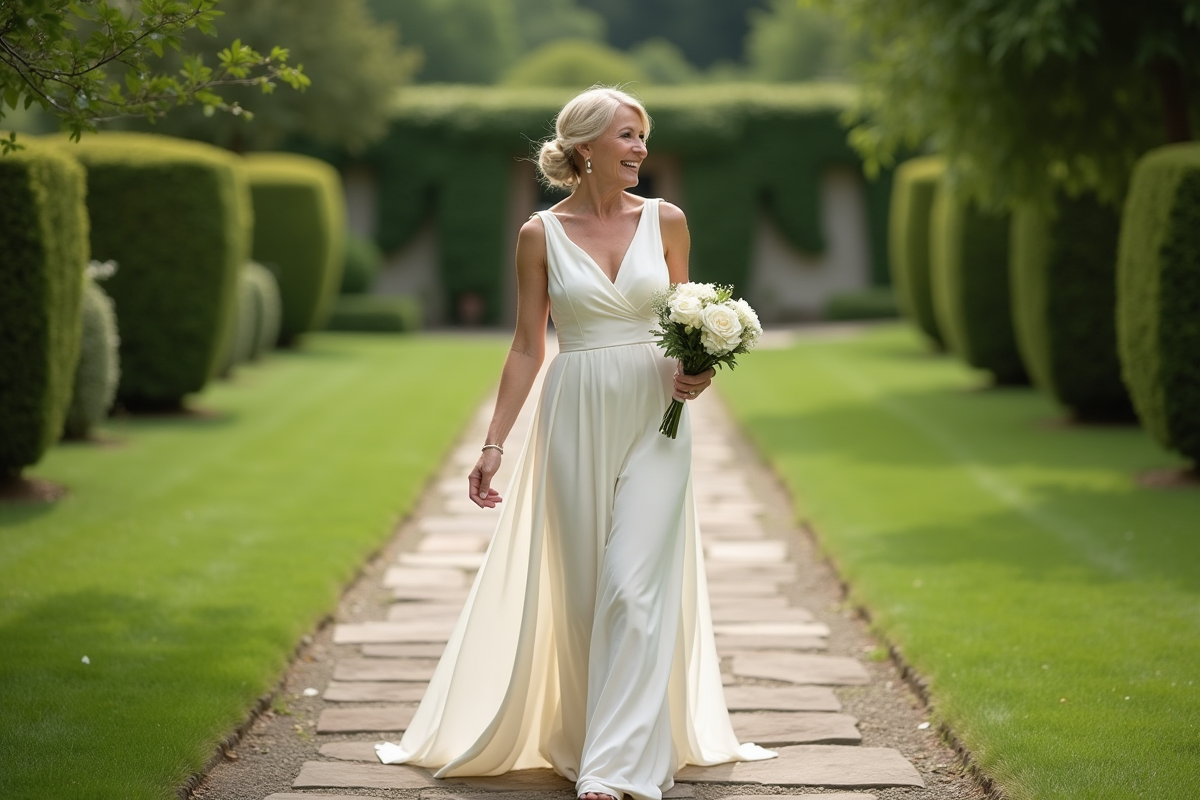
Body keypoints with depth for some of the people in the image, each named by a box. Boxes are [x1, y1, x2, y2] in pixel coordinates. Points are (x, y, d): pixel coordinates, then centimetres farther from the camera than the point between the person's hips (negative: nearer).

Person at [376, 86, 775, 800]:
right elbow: (527, 348, 4)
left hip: (655, 420, 0)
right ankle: (593, 737, 23)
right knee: (583, 588, 6)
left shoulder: (665, 220, 4)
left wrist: (696, 372, -8)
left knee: (635, 586, -8)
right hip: (577, 419, 0)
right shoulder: (541, 234, 1)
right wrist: (494, 444, 0)